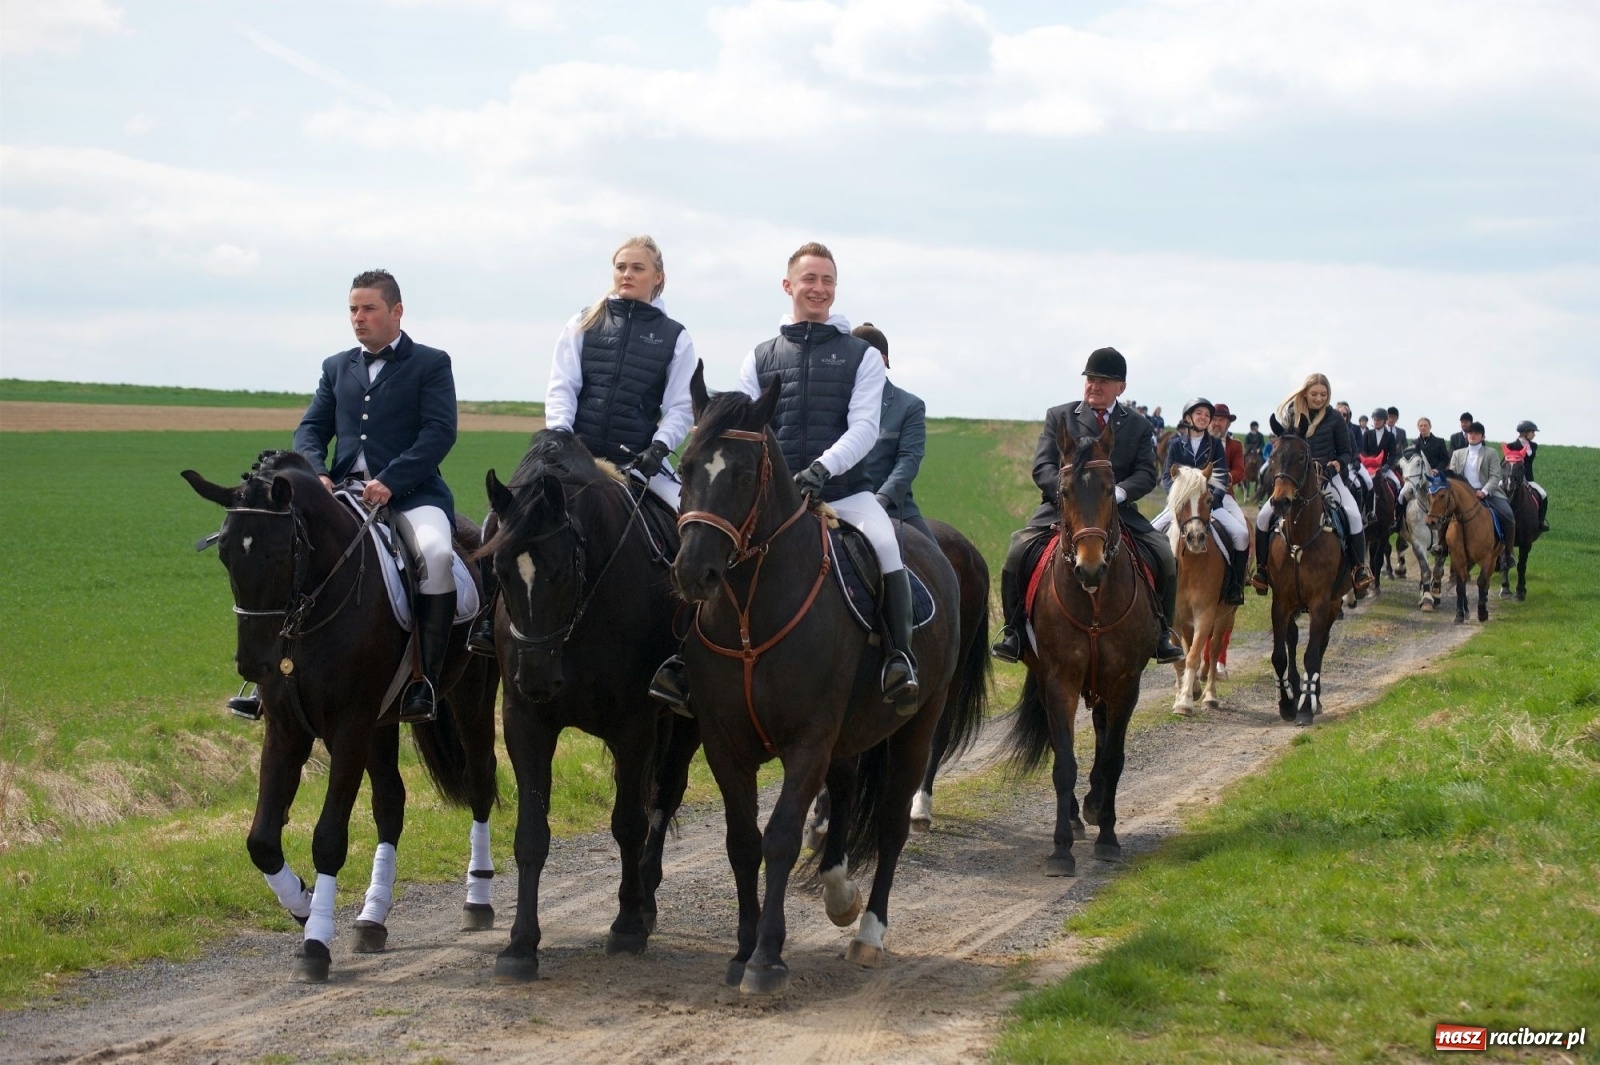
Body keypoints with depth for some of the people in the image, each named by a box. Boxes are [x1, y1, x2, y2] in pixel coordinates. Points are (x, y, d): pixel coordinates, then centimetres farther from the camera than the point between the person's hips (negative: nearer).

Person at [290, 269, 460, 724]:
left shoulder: (431, 364, 5)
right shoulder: (337, 368, 21)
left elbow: (440, 432, -7)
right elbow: (311, 428, 14)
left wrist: (390, 481, -19)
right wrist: (317, 472, -9)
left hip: (411, 493, -5)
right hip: (345, 492, 5)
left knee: (436, 552, -34)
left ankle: (425, 680, -27)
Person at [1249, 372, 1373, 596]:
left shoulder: (1334, 418, 1)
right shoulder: (1292, 415, 5)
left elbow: (1346, 452, 6)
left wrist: (1339, 463, -15)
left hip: (1328, 477, -2)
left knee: (1353, 515, -25)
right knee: (1264, 516, -14)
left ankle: (1358, 569, -15)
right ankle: (1262, 569, 1)